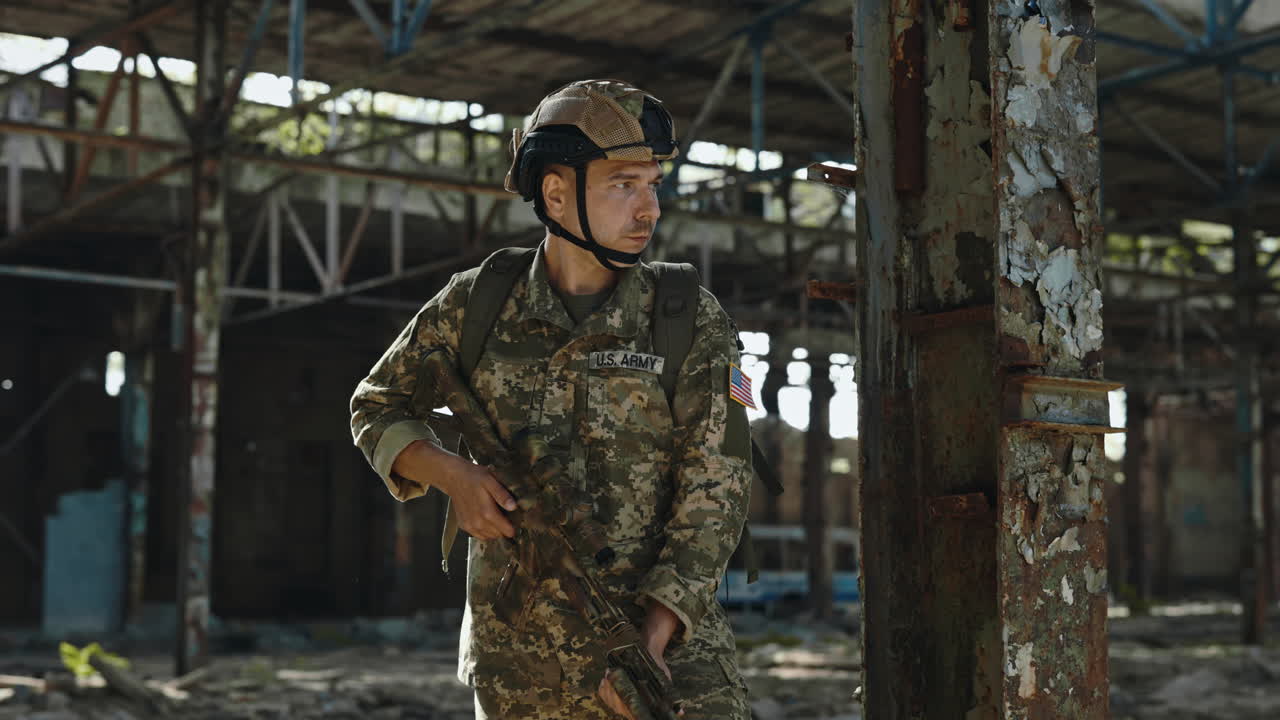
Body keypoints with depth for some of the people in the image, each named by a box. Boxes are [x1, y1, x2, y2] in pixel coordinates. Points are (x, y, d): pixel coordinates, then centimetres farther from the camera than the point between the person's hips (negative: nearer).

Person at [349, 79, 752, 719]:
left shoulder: (695, 325, -4)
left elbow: (714, 495, -7)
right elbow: (377, 406, 14)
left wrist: (648, 643, -18)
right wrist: (452, 474, -6)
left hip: (668, 646, -1)